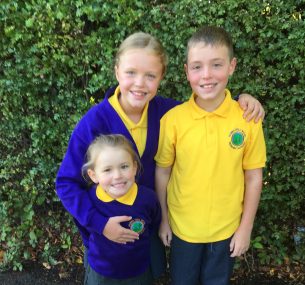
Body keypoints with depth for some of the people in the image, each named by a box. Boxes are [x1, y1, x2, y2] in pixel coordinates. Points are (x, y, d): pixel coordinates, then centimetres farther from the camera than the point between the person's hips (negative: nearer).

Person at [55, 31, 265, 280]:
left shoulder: (162, 109, -14)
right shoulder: (94, 123, -25)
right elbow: (66, 183, -17)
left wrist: (239, 100, -17)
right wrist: (99, 222, -25)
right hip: (109, 228, -3)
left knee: (149, 275, 28)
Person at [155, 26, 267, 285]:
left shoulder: (248, 119, -15)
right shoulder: (172, 119, -17)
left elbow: (253, 178, -6)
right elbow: (162, 173, -6)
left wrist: (245, 228, -2)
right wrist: (163, 220, 2)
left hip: (227, 229, 0)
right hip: (182, 227, 0)